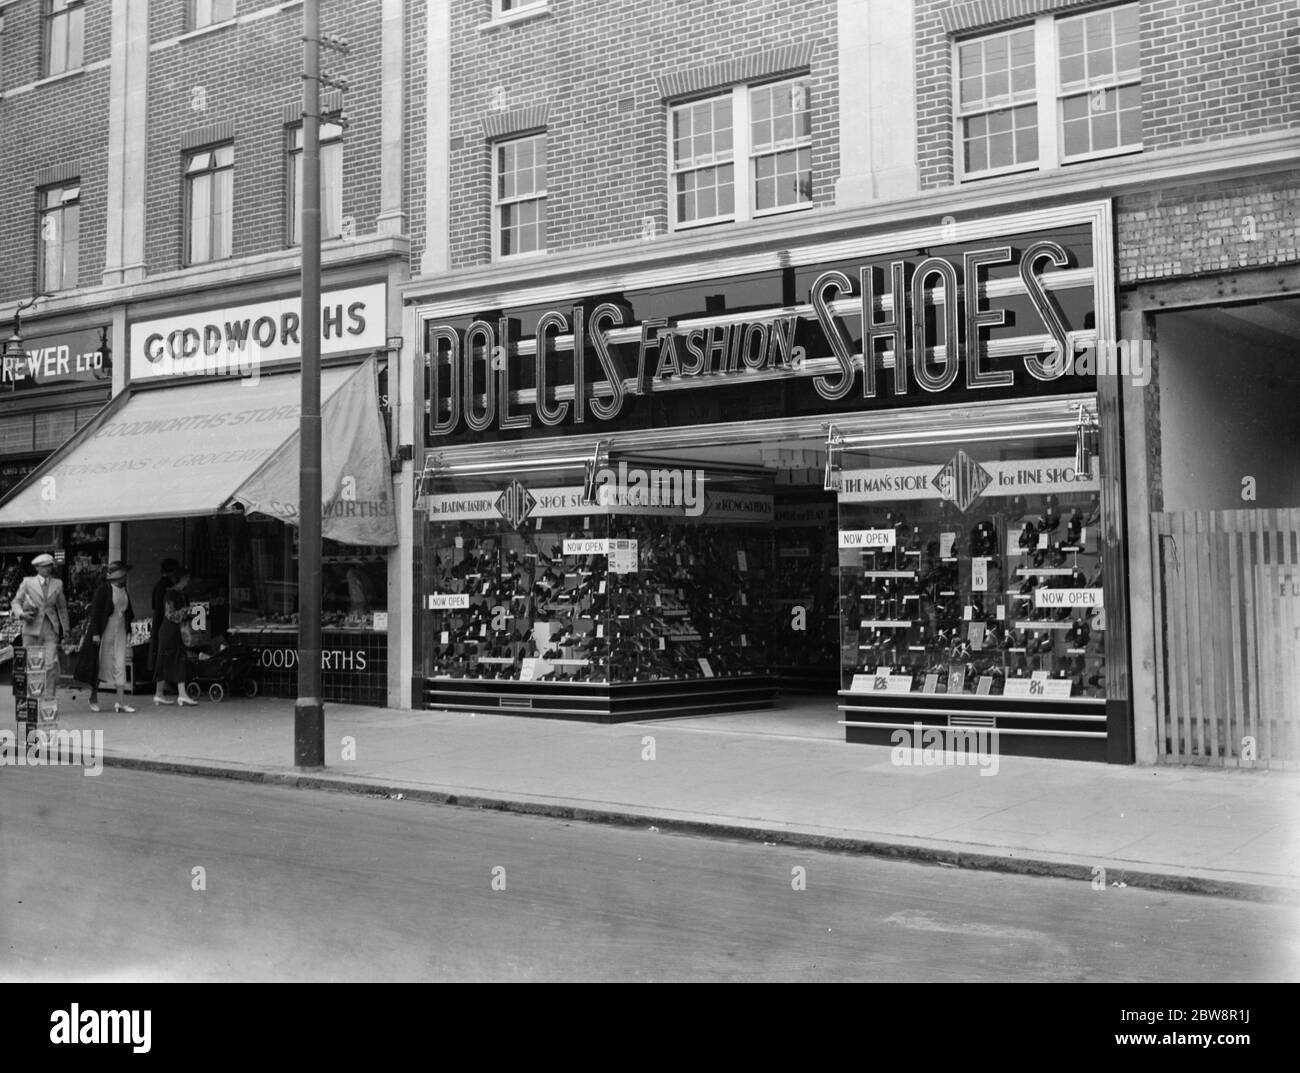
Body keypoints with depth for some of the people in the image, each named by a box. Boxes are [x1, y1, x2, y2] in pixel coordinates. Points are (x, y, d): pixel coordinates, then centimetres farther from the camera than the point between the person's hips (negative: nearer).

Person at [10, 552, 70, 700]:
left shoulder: (57, 584, 10)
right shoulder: (27, 582, 5)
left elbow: (62, 607, 17)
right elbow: (16, 602, 8)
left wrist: (65, 629, 14)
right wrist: (21, 614, -13)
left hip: (50, 629, 1)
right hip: (32, 628, -1)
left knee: (51, 663, -12)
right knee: (31, 664, 1)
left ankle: (49, 696, -7)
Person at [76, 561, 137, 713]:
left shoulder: (124, 590, 9)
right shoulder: (103, 589, -10)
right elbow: (95, 611, -12)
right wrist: (95, 633, -16)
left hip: (120, 631, 5)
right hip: (104, 630, -5)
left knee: (120, 665, -2)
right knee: (99, 664, 5)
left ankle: (121, 702, -4)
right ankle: (94, 697, 21)